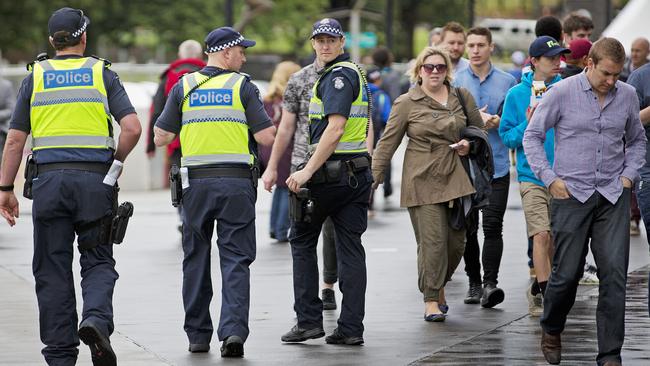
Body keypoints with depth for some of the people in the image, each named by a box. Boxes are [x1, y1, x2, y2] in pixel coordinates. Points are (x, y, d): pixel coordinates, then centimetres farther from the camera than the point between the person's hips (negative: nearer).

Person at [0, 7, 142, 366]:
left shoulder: (35, 77, 7)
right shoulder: (102, 74, 4)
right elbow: (131, 128, -6)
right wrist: (116, 161, 11)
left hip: (49, 180, 1)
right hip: (94, 179, -1)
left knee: (52, 269, 7)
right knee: (97, 260, 9)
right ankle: (96, 318, -19)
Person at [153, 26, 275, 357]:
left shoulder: (184, 87, 5)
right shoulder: (243, 86, -1)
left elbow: (161, 137, 5)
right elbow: (266, 137, -7)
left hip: (196, 183, 2)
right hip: (236, 182, -2)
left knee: (196, 259, 12)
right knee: (235, 259, 0)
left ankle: (197, 335, 14)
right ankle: (233, 330, -15)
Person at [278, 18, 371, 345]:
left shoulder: (338, 76, -13)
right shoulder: (355, 73, 18)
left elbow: (335, 128, -23)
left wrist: (308, 171, -25)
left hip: (329, 171, -8)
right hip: (357, 173, 8)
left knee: (302, 241, 5)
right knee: (350, 248, 4)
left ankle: (308, 320, 3)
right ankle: (351, 327, 1)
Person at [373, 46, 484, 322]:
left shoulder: (461, 97, 10)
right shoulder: (406, 103, 1)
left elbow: (479, 130, 23)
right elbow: (388, 142, 2)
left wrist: (469, 144, 2)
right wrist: (374, 177, -3)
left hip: (456, 177, 4)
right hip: (423, 180, -4)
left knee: (457, 241, 3)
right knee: (433, 240, -10)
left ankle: (438, 286, 26)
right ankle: (431, 299, -3)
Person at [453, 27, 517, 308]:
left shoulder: (507, 82, 7)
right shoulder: (455, 81, 6)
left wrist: (497, 122, -11)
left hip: (497, 165, -1)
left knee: (492, 226, -10)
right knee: (467, 227, 6)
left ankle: (490, 284, -14)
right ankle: (474, 283, 15)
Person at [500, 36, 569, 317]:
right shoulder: (517, 94, 0)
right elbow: (506, 137, 2)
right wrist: (528, 124, -14)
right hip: (532, 175, -3)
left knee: (557, 239, 7)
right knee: (541, 235, -14)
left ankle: (539, 289, 23)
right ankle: (544, 294, -10)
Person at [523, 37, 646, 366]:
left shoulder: (627, 96, 5)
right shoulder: (562, 93, -5)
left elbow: (637, 141, 20)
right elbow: (532, 136, 3)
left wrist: (628, 175, 6)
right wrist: (550, 179, -5)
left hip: (613, 196, 2)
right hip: (571, 194, -2)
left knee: (614, 273, -7)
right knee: (567, 273, 2)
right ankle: (551, 331, 31)